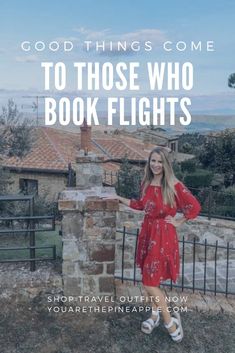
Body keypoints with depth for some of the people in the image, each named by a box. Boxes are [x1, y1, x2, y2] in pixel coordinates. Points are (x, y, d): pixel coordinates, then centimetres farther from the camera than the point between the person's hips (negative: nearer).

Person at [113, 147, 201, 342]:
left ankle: (170, 321, 16)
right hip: (147, 232, 6)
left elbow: (194, 206, -13)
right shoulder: (146, 183, 3)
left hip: (164, 235, -6)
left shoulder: (174, 185, -16)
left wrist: (178, 222, -7)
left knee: (150, 283, -5)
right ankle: (155, 315, 37)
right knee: (150, 280, 16)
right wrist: (120, 198, 16)